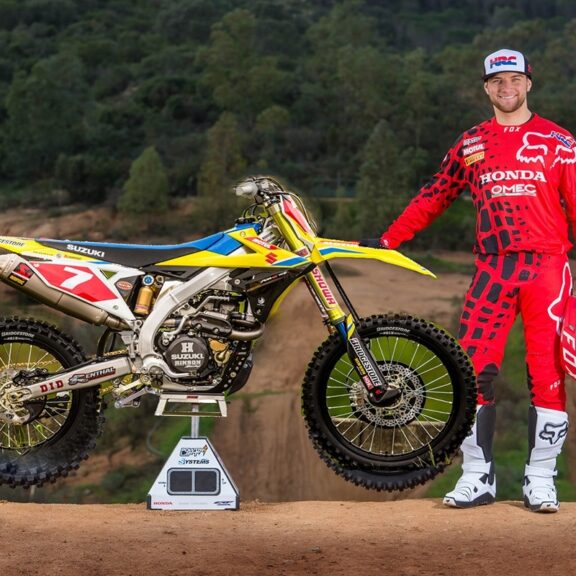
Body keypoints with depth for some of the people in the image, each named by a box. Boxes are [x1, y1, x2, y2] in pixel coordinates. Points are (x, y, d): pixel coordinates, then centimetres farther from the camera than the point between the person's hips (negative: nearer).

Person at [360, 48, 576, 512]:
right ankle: (478, 477, 5)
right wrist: (388, 239, 11)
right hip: (493, 267, 2)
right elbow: (435, 196, 16)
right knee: (473, 369, -4)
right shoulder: (470, 144, 13)